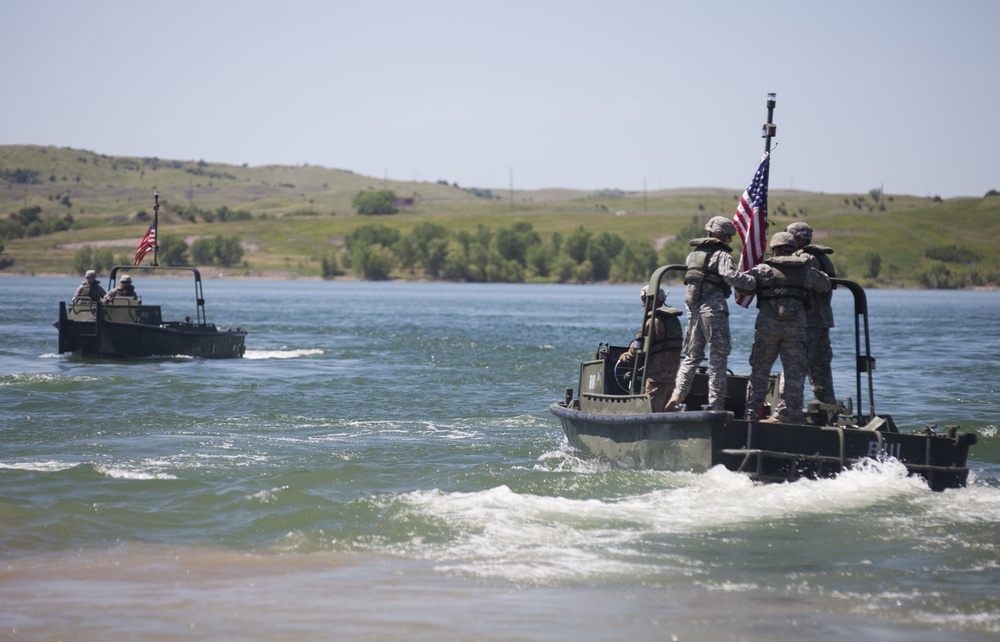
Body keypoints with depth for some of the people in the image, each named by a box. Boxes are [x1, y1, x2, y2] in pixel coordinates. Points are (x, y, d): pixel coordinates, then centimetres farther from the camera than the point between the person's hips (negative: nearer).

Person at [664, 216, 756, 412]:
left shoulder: (693, 254, 17)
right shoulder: (721, 254, -7)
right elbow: (730, 275, -23)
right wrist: (754, 282, -17)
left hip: (693, 308, 6)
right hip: (714, 308, -6)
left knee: (692, 355, 15)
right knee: (718, 357, -2)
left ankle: (678, 393, -1)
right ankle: (716, 405, -4)